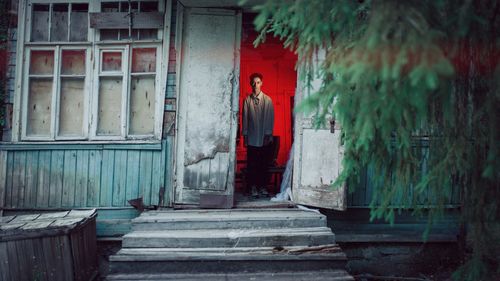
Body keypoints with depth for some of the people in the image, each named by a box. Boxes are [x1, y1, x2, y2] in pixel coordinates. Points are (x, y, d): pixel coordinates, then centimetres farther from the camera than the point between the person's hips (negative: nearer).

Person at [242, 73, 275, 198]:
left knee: (264, 163, 4)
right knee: (252, 164, 2)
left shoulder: (267, 100, 2)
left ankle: (262, 186, 13)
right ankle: (253, 187, 10)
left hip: (265, 138, 0)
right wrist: (245, 135, 1)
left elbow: (270, 118, 2)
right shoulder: (247, 100, 2)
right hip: (252, 138, 0)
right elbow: (245, 118, 3)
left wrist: (268, 135, -3)